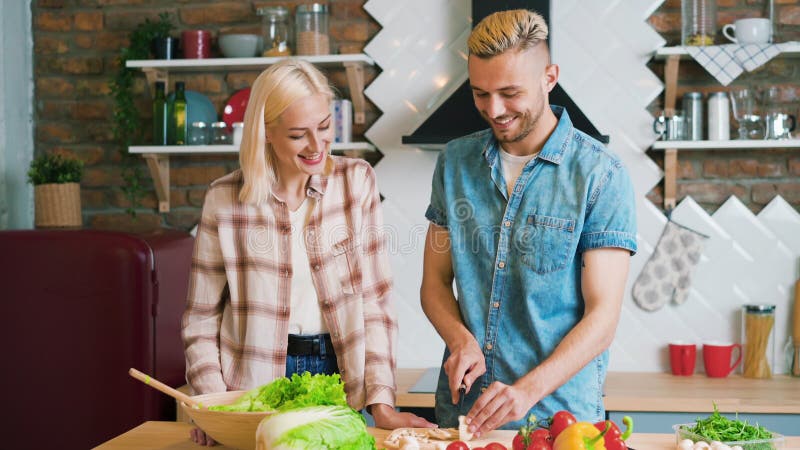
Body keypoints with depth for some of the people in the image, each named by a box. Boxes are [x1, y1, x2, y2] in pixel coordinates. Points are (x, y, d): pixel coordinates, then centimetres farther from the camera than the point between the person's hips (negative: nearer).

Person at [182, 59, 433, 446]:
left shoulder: (357, 181, -3)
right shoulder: (224, 199, -6)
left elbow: (375, 300, -5)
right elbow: (201, 319, -1)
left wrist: (381, 403, -12)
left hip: (342, 378, 1)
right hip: (257, 385, -1)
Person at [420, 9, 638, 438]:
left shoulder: (600, 174, -9)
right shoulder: (455, 161, 4)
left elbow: (602, 316, -12)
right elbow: (435, 280, 9)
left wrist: (528, 390, -24)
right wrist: (460, 339, -11)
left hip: (557, 412, -3)